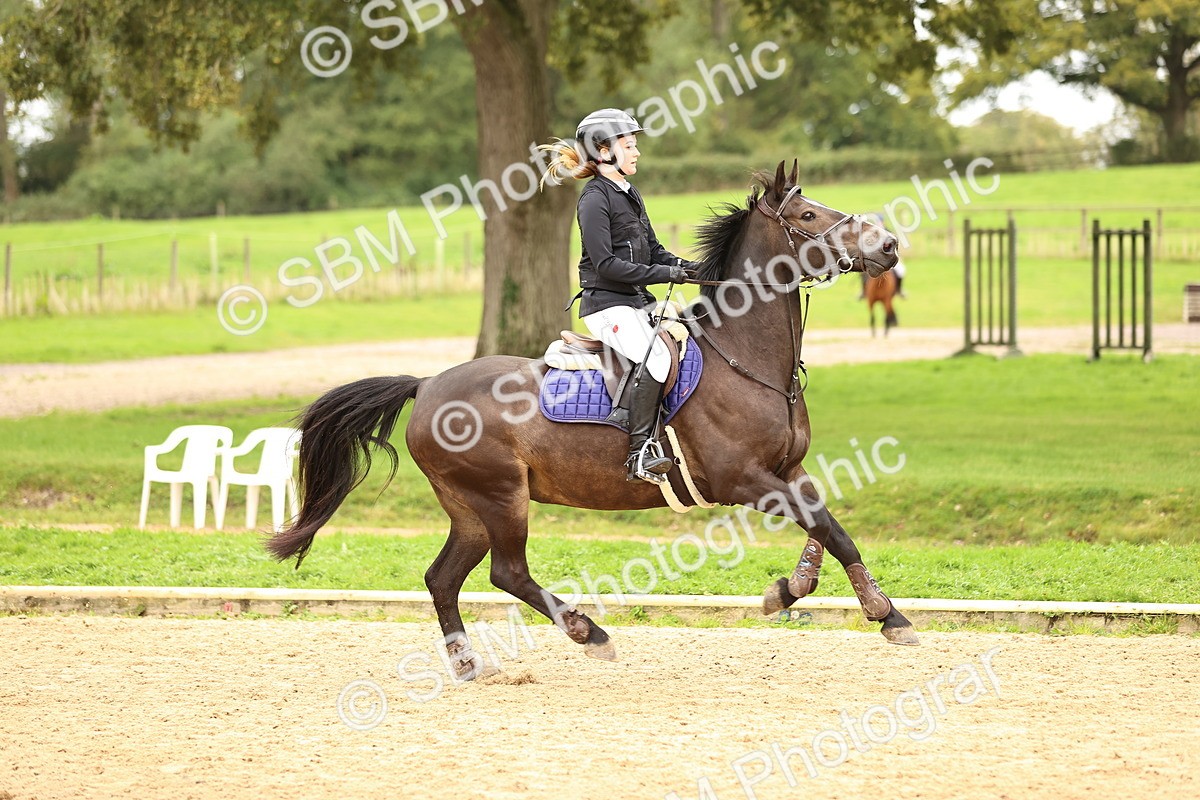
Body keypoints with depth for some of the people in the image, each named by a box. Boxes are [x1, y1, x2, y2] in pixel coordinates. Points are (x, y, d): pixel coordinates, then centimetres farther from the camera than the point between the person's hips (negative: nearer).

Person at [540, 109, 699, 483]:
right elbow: (606, 265, -18)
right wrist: (666, 274, -20)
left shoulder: (630, 195, 16)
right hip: (607, 303, -10)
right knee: (656, 355, -29)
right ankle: (640, 453, -30)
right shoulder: (594, 199, -11)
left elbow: (653, 251, 19)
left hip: (638, 302, 10)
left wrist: (691, 268, 1)